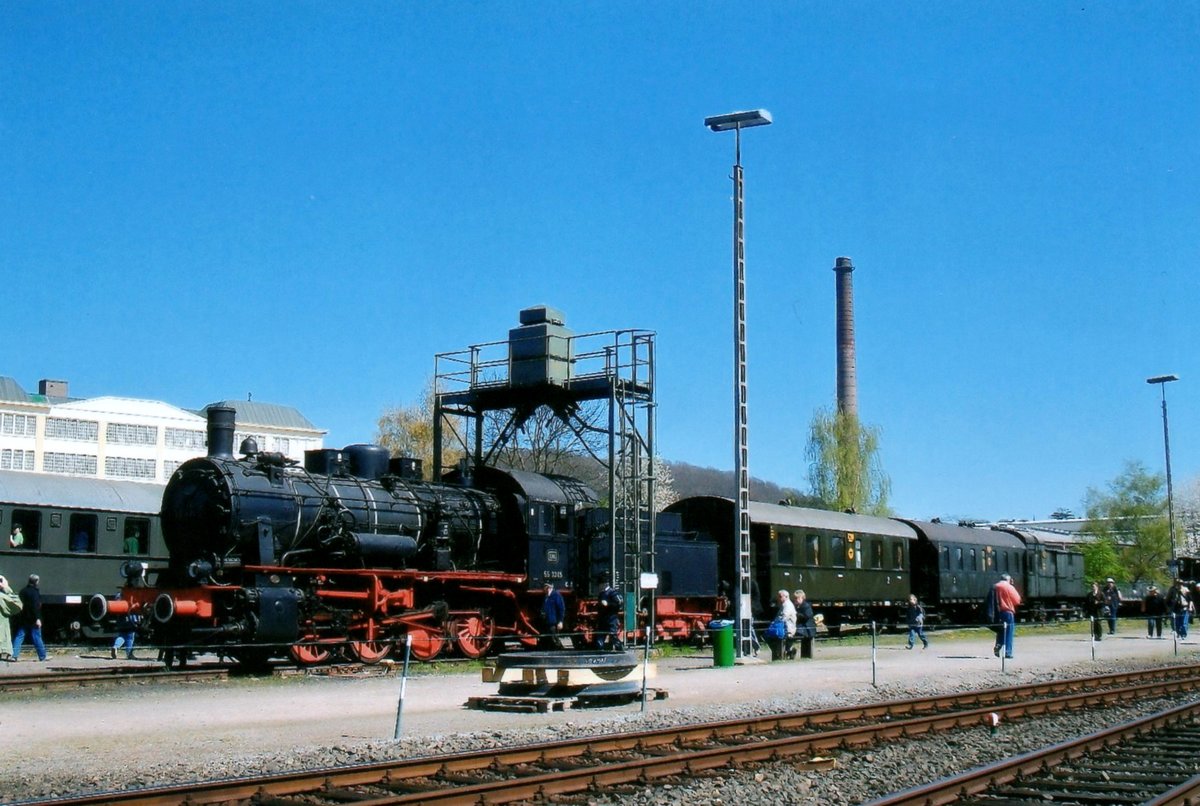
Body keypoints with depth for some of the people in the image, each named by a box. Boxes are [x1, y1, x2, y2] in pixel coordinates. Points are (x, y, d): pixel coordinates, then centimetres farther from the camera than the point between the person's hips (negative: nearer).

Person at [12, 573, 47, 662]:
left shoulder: (23, 591, 11)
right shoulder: (35, 591, -13)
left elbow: (20, 604, 17)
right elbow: (36, 606, -19)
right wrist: (37, 618, -20)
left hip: (22, 619, 6)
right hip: (33, 619, -6)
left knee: (19, 637, 6)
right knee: (37, 637, -1)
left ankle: (15, 655, -2)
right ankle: (42, 656, 5)